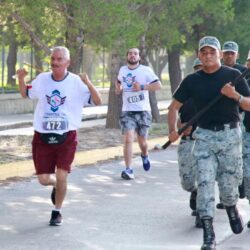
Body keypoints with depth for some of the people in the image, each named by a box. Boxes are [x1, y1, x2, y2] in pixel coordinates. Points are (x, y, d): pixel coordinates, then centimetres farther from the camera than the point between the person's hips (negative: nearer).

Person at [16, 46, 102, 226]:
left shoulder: (77, 83, -7)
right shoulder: (42, 79, 2)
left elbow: (98, 101, -10)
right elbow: (25, 94, 20)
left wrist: (88, 83, -27)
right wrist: (21, 79, -1)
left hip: (66, 137, -3)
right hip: (42, 137, 3)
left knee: (61, 177, -9)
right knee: (44, 179, 2)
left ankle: (57, 212, 13)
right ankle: (56, 185, 38)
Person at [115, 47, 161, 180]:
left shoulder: (146, 70, -3)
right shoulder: (122, 70, 8)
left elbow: (158, 85, -9)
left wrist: (142, 87, -20)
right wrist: (118, 87, 3)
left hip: (143, 111, -1)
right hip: (127, 111, 2)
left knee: (142, 140, 9)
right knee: (128, 139, -14)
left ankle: (145, 156, 43)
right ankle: (128, 169, -14)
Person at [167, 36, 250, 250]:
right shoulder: (192, 80, 4)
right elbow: (174, 106, 10)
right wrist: (173, 130, -6)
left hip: (230, 135, -1)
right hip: (204, 136, 1)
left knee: (229, 183, 2)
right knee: (205, 183, -7)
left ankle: (231, 208, 38)